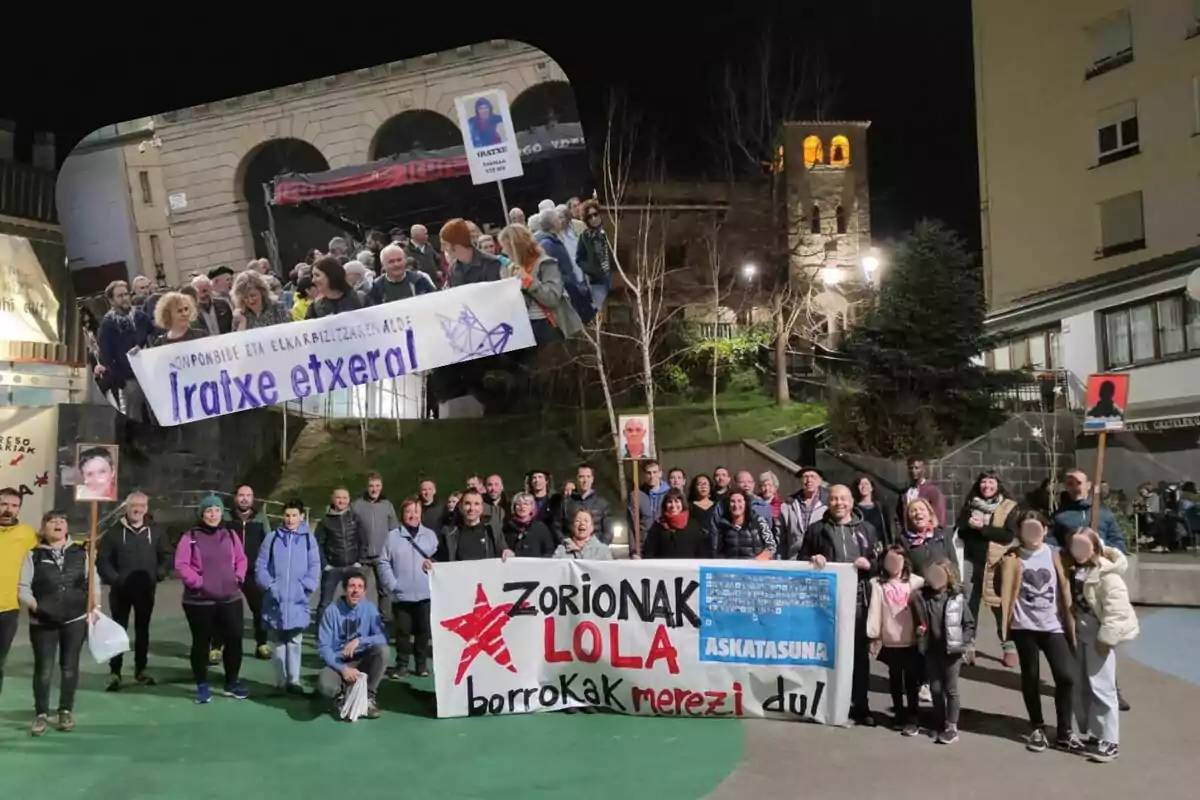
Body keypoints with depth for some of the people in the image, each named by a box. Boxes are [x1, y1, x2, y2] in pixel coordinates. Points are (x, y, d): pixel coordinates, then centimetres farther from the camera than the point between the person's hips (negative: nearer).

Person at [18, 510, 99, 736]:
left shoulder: (81, 553, 5)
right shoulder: (34, 556, 1)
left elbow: (94, 582, 9)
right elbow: (23, 588, -2)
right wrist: (35, 605, -17)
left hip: (76, 619, 1)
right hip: (43, 622, -1)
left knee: (69, 667, 8)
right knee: (43, 669, -1)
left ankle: (66, 711, 22)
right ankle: (41, 714, 14)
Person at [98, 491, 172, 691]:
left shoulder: (155, 533, 4)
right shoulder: (114, 532, -3)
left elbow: (168, 556, 9)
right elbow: (102, 559, -4)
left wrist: (159, 574, -5)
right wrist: (114, 578, -14)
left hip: (146, 590, 2)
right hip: (121, 590, -2)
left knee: (142, 630, 11)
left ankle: (140, 670, 21)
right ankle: (114, 673, 8)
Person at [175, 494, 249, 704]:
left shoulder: (230, 535, 6)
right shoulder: (190, 537, -7)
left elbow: (241, 559, 13)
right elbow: (181, 565, -11)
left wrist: (238, 577, -1)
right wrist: (198, 581, -17)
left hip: (230, 598, 4)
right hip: (199, 601, -4)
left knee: (234, 640, 7)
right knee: (201, 642, 7)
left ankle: (232, 683, 23)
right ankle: (202, 686, 20)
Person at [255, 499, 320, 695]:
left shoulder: (309, 539, 4)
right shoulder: (272, 537, 5)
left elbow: (314, 568, 3)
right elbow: (260, 566, 3)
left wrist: (305, 588, -9)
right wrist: (270, 586, -8)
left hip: (297, 600, 0)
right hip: (275, 599, 0)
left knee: (295, 641, 6)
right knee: (277, 642, 7)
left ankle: (294, 680, 14)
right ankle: (281, 681, 16)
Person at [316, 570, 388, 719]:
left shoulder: (370, 609, -6)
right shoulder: (332, 611, -11)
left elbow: (383, 637, -13)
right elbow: (323, 646, -13)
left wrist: (359, 640, -29)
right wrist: (343, 668, -25)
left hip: (363, 660, 2)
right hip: (338, 663, -2)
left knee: (382, 650, -29)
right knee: (325, 684, -35)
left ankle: (369, 697, -9)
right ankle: (340, 696, 4)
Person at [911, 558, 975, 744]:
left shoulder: (957, 599, -8)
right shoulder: (922, 597, -2)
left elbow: (969, 623, -1)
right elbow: (917, 621, 7)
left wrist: (964, 643, -10)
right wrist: (920, 637, -8)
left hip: (952, 651, -3)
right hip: (931, 651, 3)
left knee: (951, 689, 5)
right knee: (935, 689, 12)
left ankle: (952, 727, 13)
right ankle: (939, 723, 26)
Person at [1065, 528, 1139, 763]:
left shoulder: (1106, 573, -16)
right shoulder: (1074, 570, 9)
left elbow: (1115, 608, -21)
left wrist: (1106, 637, -21)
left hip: (1097, 635, -8)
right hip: (1079, 633, 8)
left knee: (1101, 688, -4)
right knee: (1080, 687, 14)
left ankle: (1109, 741, 4)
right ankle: (1088, 733, 27)